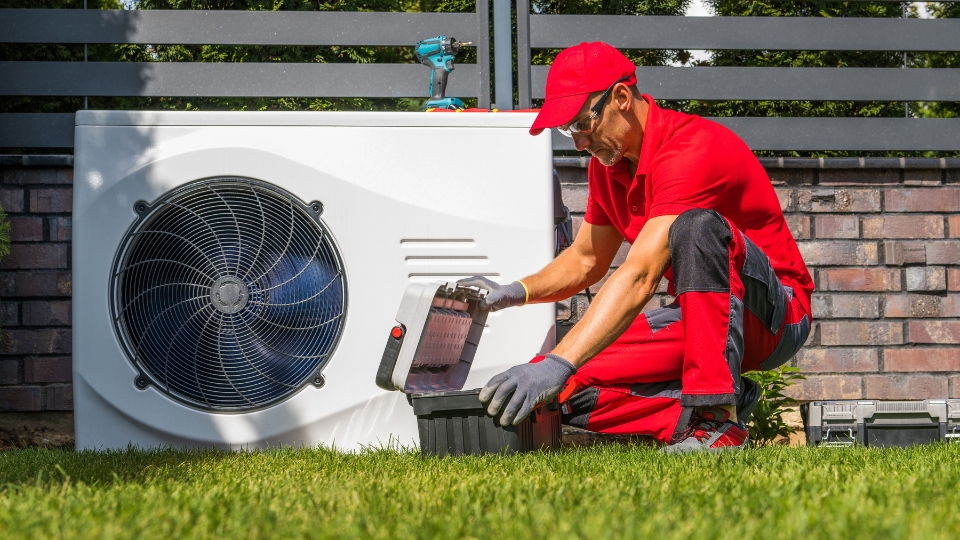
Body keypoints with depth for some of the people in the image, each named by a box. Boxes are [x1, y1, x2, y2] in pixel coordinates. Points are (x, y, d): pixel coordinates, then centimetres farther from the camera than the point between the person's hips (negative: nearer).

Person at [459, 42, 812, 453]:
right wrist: (514, 293, -3)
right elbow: (585, 260, 18)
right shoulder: (607, 164, 4)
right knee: (569, 389, -11)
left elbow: (639, 278, -34)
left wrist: (557, 364, -42)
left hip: (774, 314, -7)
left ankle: (718, 417, -35)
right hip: (696, 318, 8)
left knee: (698, 226, -39)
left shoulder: (692, 149, -24)